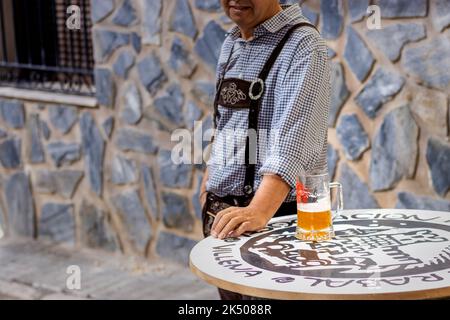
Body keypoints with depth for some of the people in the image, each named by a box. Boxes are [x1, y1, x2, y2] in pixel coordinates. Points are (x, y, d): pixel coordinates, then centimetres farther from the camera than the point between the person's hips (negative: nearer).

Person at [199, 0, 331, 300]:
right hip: (221, 210, 7)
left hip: (275, 213, -7)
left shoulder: (303, 46, -15)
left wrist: (258, 211, -39)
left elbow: (292, 140, -28)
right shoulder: (231, 44, 9)